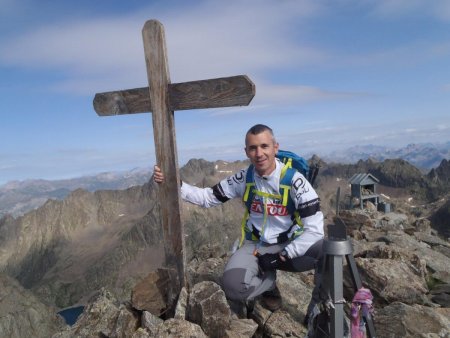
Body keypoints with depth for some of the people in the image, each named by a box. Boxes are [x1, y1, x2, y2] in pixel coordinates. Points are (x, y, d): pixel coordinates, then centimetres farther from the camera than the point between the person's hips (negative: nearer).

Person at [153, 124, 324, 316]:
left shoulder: (294, 180, -17)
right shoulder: (243, 179, -7)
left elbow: (314, 229, -18)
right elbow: (208, 198, -1)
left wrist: (281, 256, -20)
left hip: (291, 246, -1)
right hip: (256, 246, 2)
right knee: (232, 286, -28)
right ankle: (269, 284, 7)